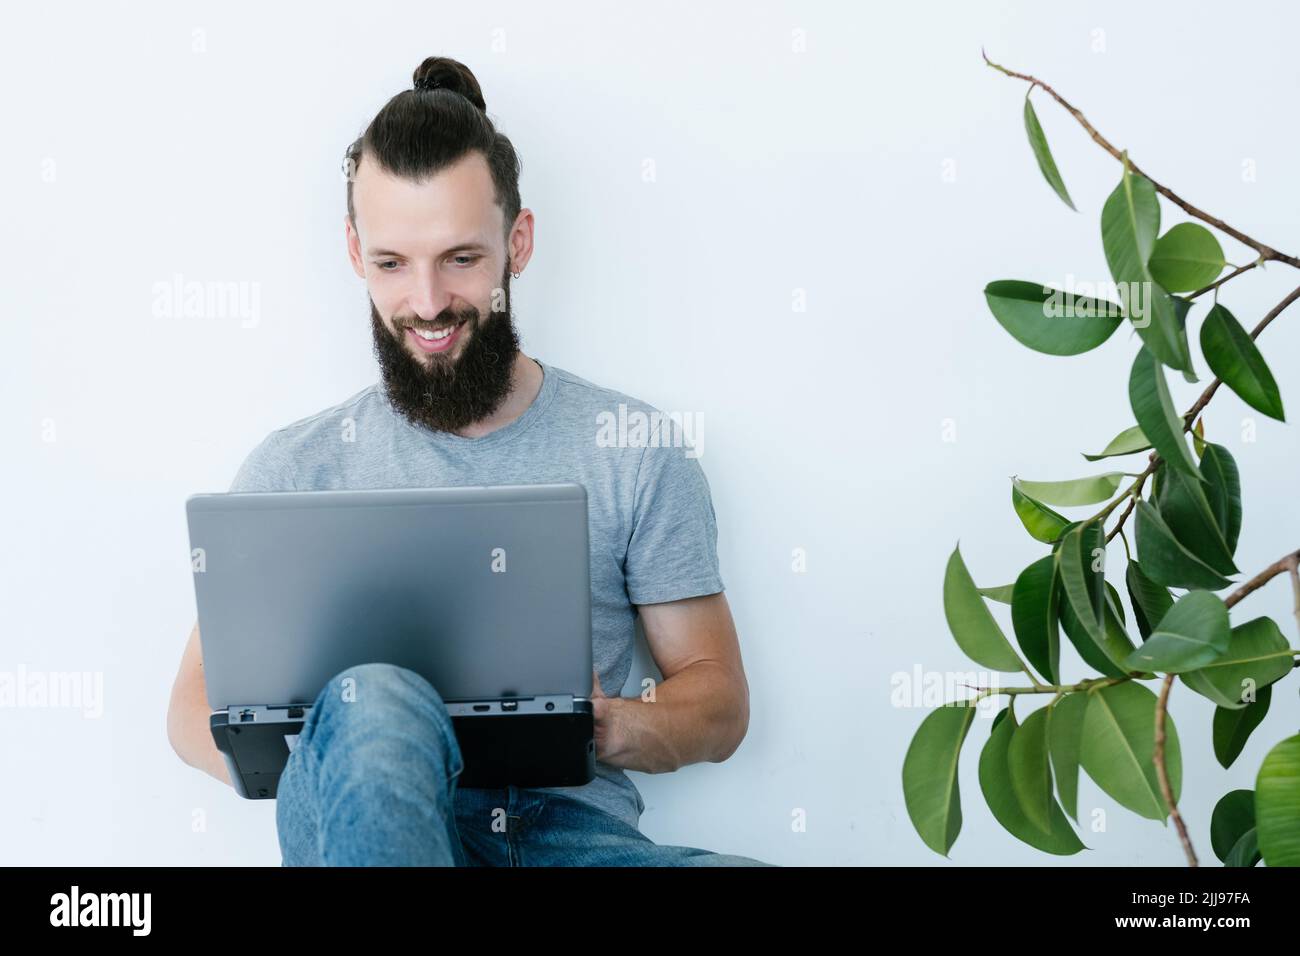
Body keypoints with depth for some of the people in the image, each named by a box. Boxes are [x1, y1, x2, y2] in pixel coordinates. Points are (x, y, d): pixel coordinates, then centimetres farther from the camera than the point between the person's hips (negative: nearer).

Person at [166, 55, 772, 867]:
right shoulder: (296, 467, 9)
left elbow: (720, 705, 10)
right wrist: (315, 755, -15)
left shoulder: (640, 451, 8)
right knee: (376, 699, -37)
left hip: (570, 828, 1)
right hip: (367, 831, -1)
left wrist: (609, 726, -14)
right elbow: (198, 707, 9)